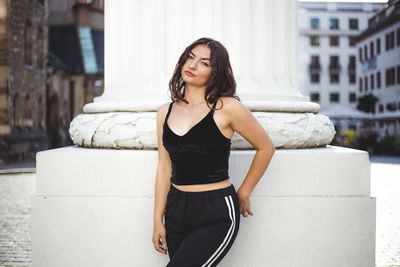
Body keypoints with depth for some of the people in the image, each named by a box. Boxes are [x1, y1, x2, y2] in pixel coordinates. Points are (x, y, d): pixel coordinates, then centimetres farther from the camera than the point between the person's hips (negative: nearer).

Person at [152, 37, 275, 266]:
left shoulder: (227, 108, -8)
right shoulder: (165, 112, 8)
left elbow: (266, 148, 3)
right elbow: (164, 168, 10)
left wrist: (244, 193, 7)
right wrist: (158, 220, 8)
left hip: (216, 213, -5)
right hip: (176, 210, 6)